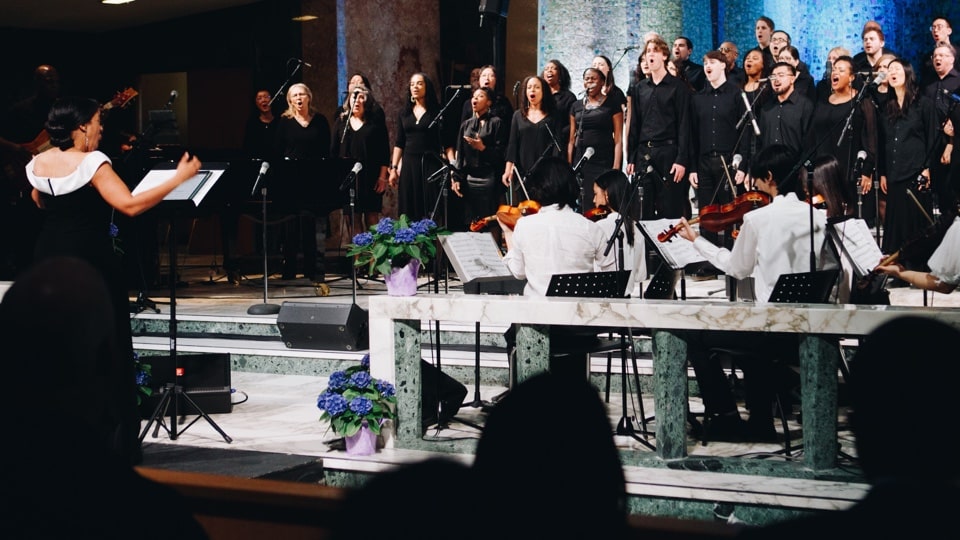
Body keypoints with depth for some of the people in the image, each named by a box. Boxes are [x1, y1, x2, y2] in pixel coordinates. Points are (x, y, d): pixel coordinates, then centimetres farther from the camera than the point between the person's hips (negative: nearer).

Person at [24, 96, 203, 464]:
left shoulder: (39, 163, 6)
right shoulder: (90, 162, -16)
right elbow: (130, 205, -25)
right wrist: (178, 178, -22)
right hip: (89, 263, -7)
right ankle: (119, 443, 3)